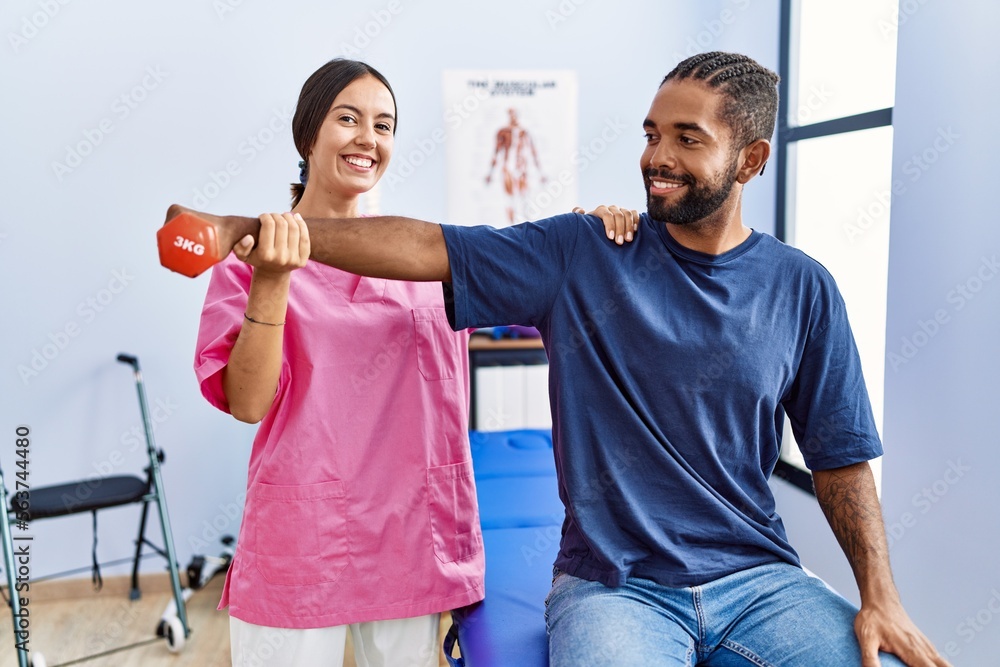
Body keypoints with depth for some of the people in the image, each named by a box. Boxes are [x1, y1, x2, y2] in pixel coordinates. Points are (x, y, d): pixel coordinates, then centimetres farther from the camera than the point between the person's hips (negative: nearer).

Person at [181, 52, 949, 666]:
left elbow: (840, 456, 7)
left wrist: (881, 597, -3)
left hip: (757, 576, 3)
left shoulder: (801, 289, 2)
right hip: (614, 585, -2)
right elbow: (428, 248, -10)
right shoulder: (583, 255, -3)